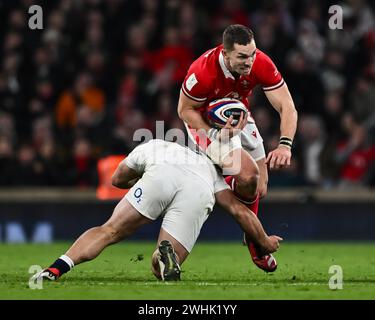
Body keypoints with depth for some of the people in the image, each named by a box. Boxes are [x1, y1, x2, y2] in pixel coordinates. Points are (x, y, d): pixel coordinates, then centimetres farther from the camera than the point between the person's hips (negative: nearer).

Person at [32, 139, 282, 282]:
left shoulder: (151, 147, 43)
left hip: (160, 176, -1)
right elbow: (239, 210, 35)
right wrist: (265, 242, 48)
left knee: (110, 231, 8)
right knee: (161, 268, 7)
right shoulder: (209, 168, 45)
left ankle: (56, 269, -12)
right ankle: (167, 257, -29)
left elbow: (118, 179, 56)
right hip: (200, 193, 1)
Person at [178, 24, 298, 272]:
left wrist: (285, 145, -41)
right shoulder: (202, 72, -36)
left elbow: (287, 107, -26)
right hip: (206, 123, -5)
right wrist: (214, 133, -32)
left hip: (240, 120, 5)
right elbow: (185, 110, -18)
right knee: (248, 174, -25)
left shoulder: (260, 64, -27)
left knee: (259, 191, 5)